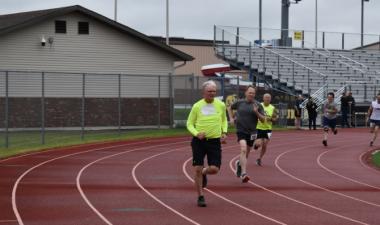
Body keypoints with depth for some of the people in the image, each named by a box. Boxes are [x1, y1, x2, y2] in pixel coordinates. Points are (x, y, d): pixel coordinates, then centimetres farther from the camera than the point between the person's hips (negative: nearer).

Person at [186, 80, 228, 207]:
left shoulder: (221, 105, 3)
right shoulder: (197, 106, -3)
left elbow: (224, 120, 20)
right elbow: (189, 124, 4)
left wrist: (224, 132, 3)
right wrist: (196, 133, -15)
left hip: (215, 141, 1)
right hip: (199, 141, -1)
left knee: (214, 169, -8)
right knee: (197, 169, -3)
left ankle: (203, 173, 30)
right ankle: (200, 197, 11)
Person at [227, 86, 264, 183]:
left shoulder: (257, 105, 0)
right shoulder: (239, 103, 2)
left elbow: (263, 119, -1)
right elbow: (229, 108, 21)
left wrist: (256, 112, -17)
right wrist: (231, 118, 10)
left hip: (251, 132, 2)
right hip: (241, 130, -2)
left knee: (246, 154, 14)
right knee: (243, 150, -22)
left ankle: (239, 163, 47)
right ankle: (243, 173, -27)